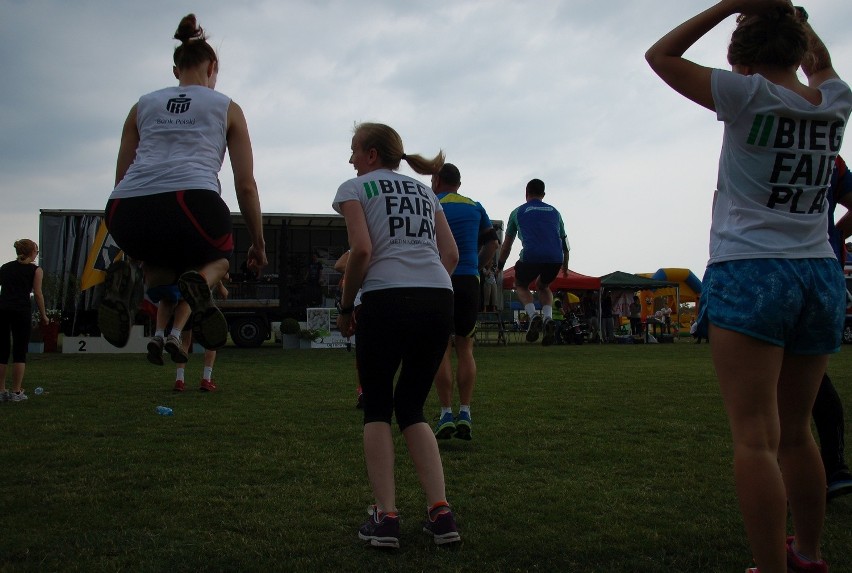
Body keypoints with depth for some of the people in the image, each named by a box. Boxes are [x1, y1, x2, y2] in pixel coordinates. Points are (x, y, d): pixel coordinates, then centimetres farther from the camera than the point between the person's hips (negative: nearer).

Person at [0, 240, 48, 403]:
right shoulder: (35, 270, 7)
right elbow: (37, 294, 1)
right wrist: (43, 315, 8)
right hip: (21, 311, -4)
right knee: (19, 352, 1)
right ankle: (16, 392, 1)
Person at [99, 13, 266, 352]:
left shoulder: (143, 105, 27)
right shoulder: (227, 108, 21)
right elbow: (245, 185, 16)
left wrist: (134, 243, 37)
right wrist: (258, 243, 27)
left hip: (125, 210, 3)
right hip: (191, 202, -3)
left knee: (162, 259, 34)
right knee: (218, 257, 29)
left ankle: (127, 279, -3)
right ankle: (197, 283, -9)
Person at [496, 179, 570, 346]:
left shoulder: (518, 212, 18)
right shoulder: (554, 211, 25)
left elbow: (506, 245, 24)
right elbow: (564, 242, 31)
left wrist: (499, 268, 36)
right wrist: (565, 267, 44)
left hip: (531, 257, -3)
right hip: (555, 258, 3)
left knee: (521, 285, 25)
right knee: (543, 286, 30)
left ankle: (533, 315, -2)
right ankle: (548, 318, 3)